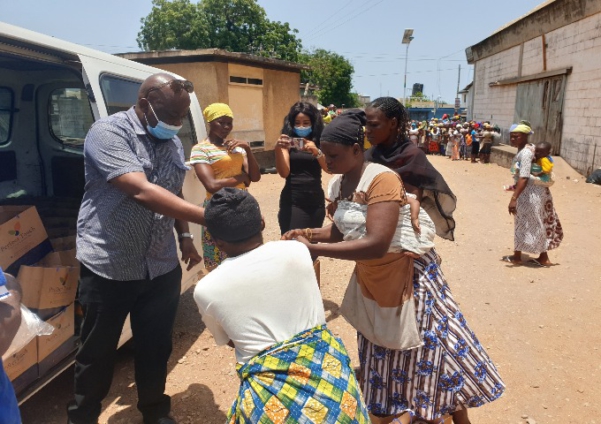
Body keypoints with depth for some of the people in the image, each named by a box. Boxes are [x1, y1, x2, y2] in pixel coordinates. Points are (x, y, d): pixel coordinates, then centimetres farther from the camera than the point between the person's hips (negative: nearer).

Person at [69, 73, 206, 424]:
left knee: (156, 348, 17)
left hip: (162, 269, 5)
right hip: (108, 268, -5)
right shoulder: (109, 132, -16)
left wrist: (185, 237, 9)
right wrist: (208, 218, -36)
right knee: (98, 352, 14)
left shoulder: (174, 143, 7)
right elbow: (142, 192, -30)